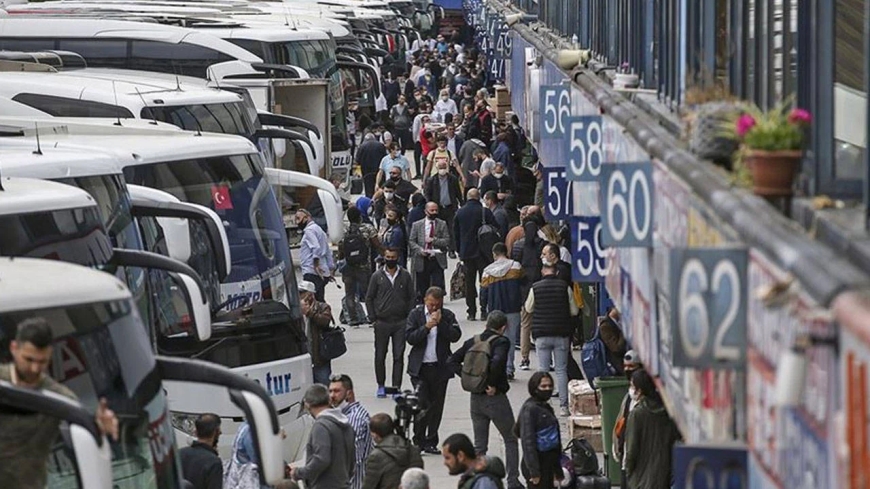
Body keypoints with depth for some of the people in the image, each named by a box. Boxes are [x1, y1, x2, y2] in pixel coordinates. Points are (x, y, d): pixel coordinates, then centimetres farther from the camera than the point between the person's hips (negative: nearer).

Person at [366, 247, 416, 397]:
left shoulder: (405, 276, 4)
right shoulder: (377, 276, 3)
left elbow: (411, 298, 8)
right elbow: (369, 298, 7)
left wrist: (409, 318, -1)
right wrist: (373, 319, -1)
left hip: (401, 323, 0)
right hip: (382, 323, 0)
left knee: (399, 356, -1)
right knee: (380, 355, 5)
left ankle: (396, 387, 2)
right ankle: (381, 386, 18)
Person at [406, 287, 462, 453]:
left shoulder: (447, 316, 5)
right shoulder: (416, 314, 2)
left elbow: (455, 336, -7)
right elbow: (410, 338, -7)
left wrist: (441, 323, -15)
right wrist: (427, 327, -17)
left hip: (440, 368, 2)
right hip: (420, 367, -2)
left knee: (436, 406, 5)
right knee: (421, 404, -9)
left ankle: (431, 441, 13)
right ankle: (418, 441, 0)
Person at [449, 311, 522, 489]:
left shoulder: (472, 342, 5)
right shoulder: (502, 342, -12)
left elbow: (453, 361, 2)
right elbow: (497, 361, -31)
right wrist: (493, 384, -18)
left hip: (476, 399, 5)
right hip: (496, 398, -5)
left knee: (479, 445, 12)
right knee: (511, 440, 11)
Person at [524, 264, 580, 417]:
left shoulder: (535, 288, -6)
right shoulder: (565, 287, -5)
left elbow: (528, 309, 8)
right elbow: (574, 311, 1)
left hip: (542, 335, 0)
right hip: (561, 334, 0)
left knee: (543, 370, 6)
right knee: (561, 370, 6)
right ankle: (564, 405, 4)